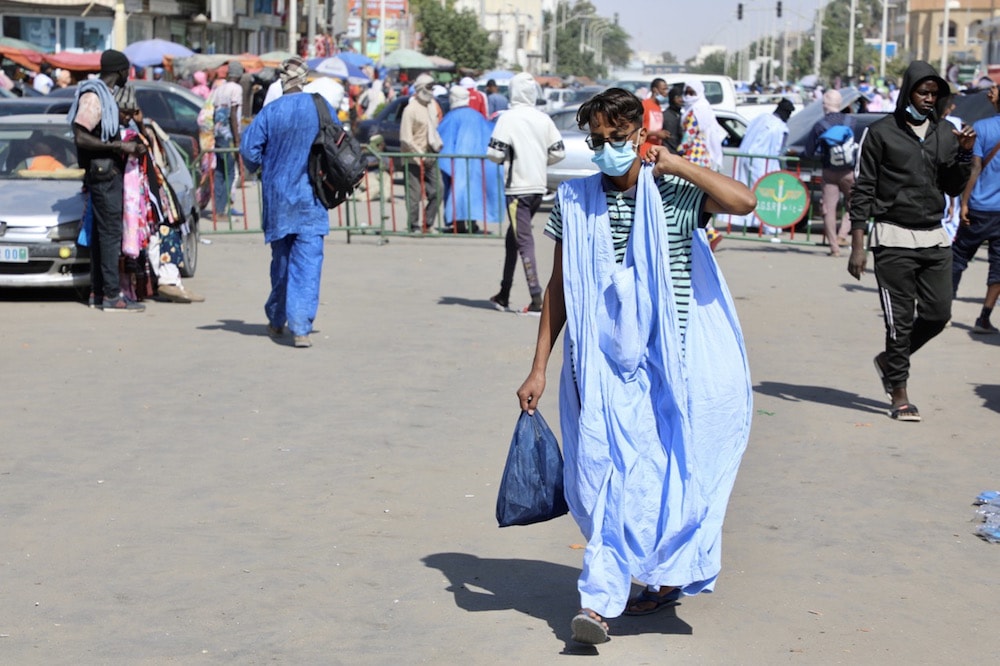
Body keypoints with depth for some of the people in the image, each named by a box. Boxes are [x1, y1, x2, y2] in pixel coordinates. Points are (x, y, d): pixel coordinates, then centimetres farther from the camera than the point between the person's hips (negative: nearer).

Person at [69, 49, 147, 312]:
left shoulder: (103, 94, 15)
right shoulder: (93, 96, -16)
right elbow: (81, 137, -22)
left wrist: (127, 146, 18)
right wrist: (119, 146, -22)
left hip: (110, 171, 10)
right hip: (102, 171, -10)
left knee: (101, 231, 12)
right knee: (110, 231, -10)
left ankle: (99, 290, 17)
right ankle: (112, 295, -10)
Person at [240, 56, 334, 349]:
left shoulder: (269, 112, -6)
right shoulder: (321, 107, -5)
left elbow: (248, 149, -4)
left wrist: (257, 167, 17)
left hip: (277, 195, 1)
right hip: (310, 198, -1)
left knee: (280, 259, 16)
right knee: (307, 262, -3)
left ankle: (276, 320, 28)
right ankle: (300, 328, -13)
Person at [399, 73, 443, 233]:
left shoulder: (432, 105, 11)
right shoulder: (411, 109, -12)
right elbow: (405, 138, -15)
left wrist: (438, 144, 9)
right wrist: (420, 155, -16)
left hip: (430, 158, 7)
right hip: (415, 160, -7)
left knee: (436, 192, 4)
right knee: (414, 195, -2)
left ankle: (427, 224, 15)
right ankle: (414, 226, 8)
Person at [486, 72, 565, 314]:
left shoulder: (508, 119, -11)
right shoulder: (544, 119, 5)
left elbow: (495, 153, -16)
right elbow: (558, 152, 5)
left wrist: (503, 158, 5)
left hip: (518, 188, -6)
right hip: (539, 187, 6)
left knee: (524, 241, -6)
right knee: (513, 237, 18)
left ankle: (536, 298, -14)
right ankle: (504, 295, 24)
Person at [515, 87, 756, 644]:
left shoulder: (674, 194, -1)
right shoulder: (575, 202, 6)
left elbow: (744, 201, -20)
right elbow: (559, 289, 9)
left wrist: (675, 164, -12)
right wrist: (539, 367, 7)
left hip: (670, 362, -1)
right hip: (604, 363, 1)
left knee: (663, 475, 3)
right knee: (605, 477, -5)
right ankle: (602, 600, -2)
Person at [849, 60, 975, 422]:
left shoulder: (945, 134, 10)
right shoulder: (881, 132, -3)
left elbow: (953, 188, 13)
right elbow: (862, 190, -3)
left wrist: (965, 153, -4)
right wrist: (857, 245, -8)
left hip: (934, 238, 5)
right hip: (894, 239, -5)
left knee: (938, 314, 3)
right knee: (900, 319, -2)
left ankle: (890, 360, 27)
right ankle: (899, 395, 9)